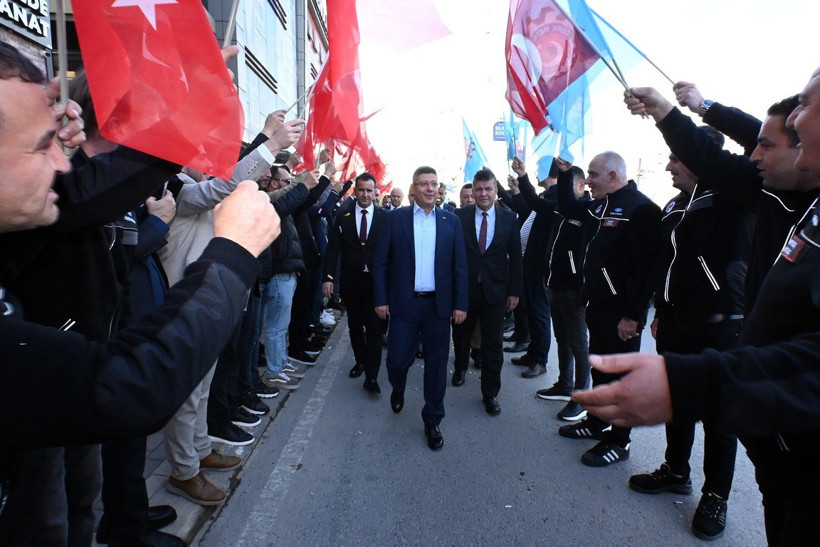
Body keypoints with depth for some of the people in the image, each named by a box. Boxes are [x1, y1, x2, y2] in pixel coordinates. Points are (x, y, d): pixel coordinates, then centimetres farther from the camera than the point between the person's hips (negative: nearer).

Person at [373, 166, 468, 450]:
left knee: (436, 365, 7)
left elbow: (460, 266, 4)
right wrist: (381, 299, -4)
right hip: (404, 304, -1)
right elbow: (380, 262, 1)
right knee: (397, 359, 3)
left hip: (438, 304, 1)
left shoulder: (451, 221, 4)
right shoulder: (396, 218, 1)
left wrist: (460, 304, -1)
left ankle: (432, 421, 25)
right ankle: (398, 390, 39)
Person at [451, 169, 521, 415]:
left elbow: (515, 257, 3)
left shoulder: (509, 219, 0)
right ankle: (461, 367, 47)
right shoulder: (459, 216, -4)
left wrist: (514, 291, 0)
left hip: (495, 290, 0)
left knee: (493, 344, 5)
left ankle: (490, 393, 20)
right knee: (461, 335, 19)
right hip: (464, 288, 0)